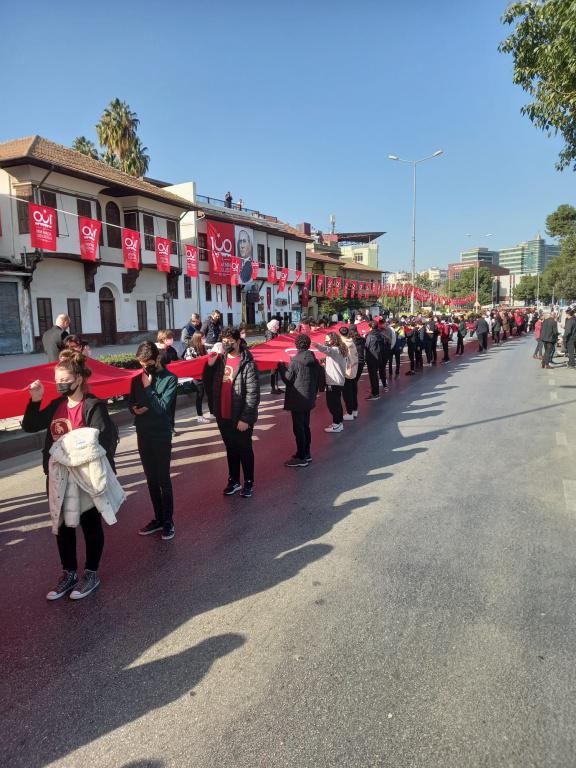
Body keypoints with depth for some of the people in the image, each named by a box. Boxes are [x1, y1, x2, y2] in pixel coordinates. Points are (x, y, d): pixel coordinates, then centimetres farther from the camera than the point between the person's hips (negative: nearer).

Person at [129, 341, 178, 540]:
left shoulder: (169, 379, -10)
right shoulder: (138, 378, 5)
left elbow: (162, 407, -17)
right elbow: (131, 400, 14)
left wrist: (147, 387, -16)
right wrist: (134, 409, -7)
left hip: (161, 435, -5)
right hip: (143, 434, 5)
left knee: (163, 480, 1)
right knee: (151, 480, 13)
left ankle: (168, 521, 13)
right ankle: (158, 518, 24)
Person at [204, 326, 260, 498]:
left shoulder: (247, 363, -15)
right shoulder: (219, 359, 3)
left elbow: (253, 394, -17)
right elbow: (208, 383, 11)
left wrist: (245, 418, -19)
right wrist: (210, 365, -6)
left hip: (241, 418, -5)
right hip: (223, 416, 5)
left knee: (245, 451, 10)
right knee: (231, 450, 18)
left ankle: (249, 483, 26)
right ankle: (234, 481, 33)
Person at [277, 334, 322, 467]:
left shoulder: (295, 361, -16)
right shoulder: (314, 361, 4)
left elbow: (288, 379, -10)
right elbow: (318, 380, 11)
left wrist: (281, 366, 2)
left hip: (297, 400, -7)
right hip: (309, 399, 7)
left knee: (298, 428, -2)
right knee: (306, 426, 18)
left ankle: (301, 457, 2)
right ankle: (307, 453, 27)